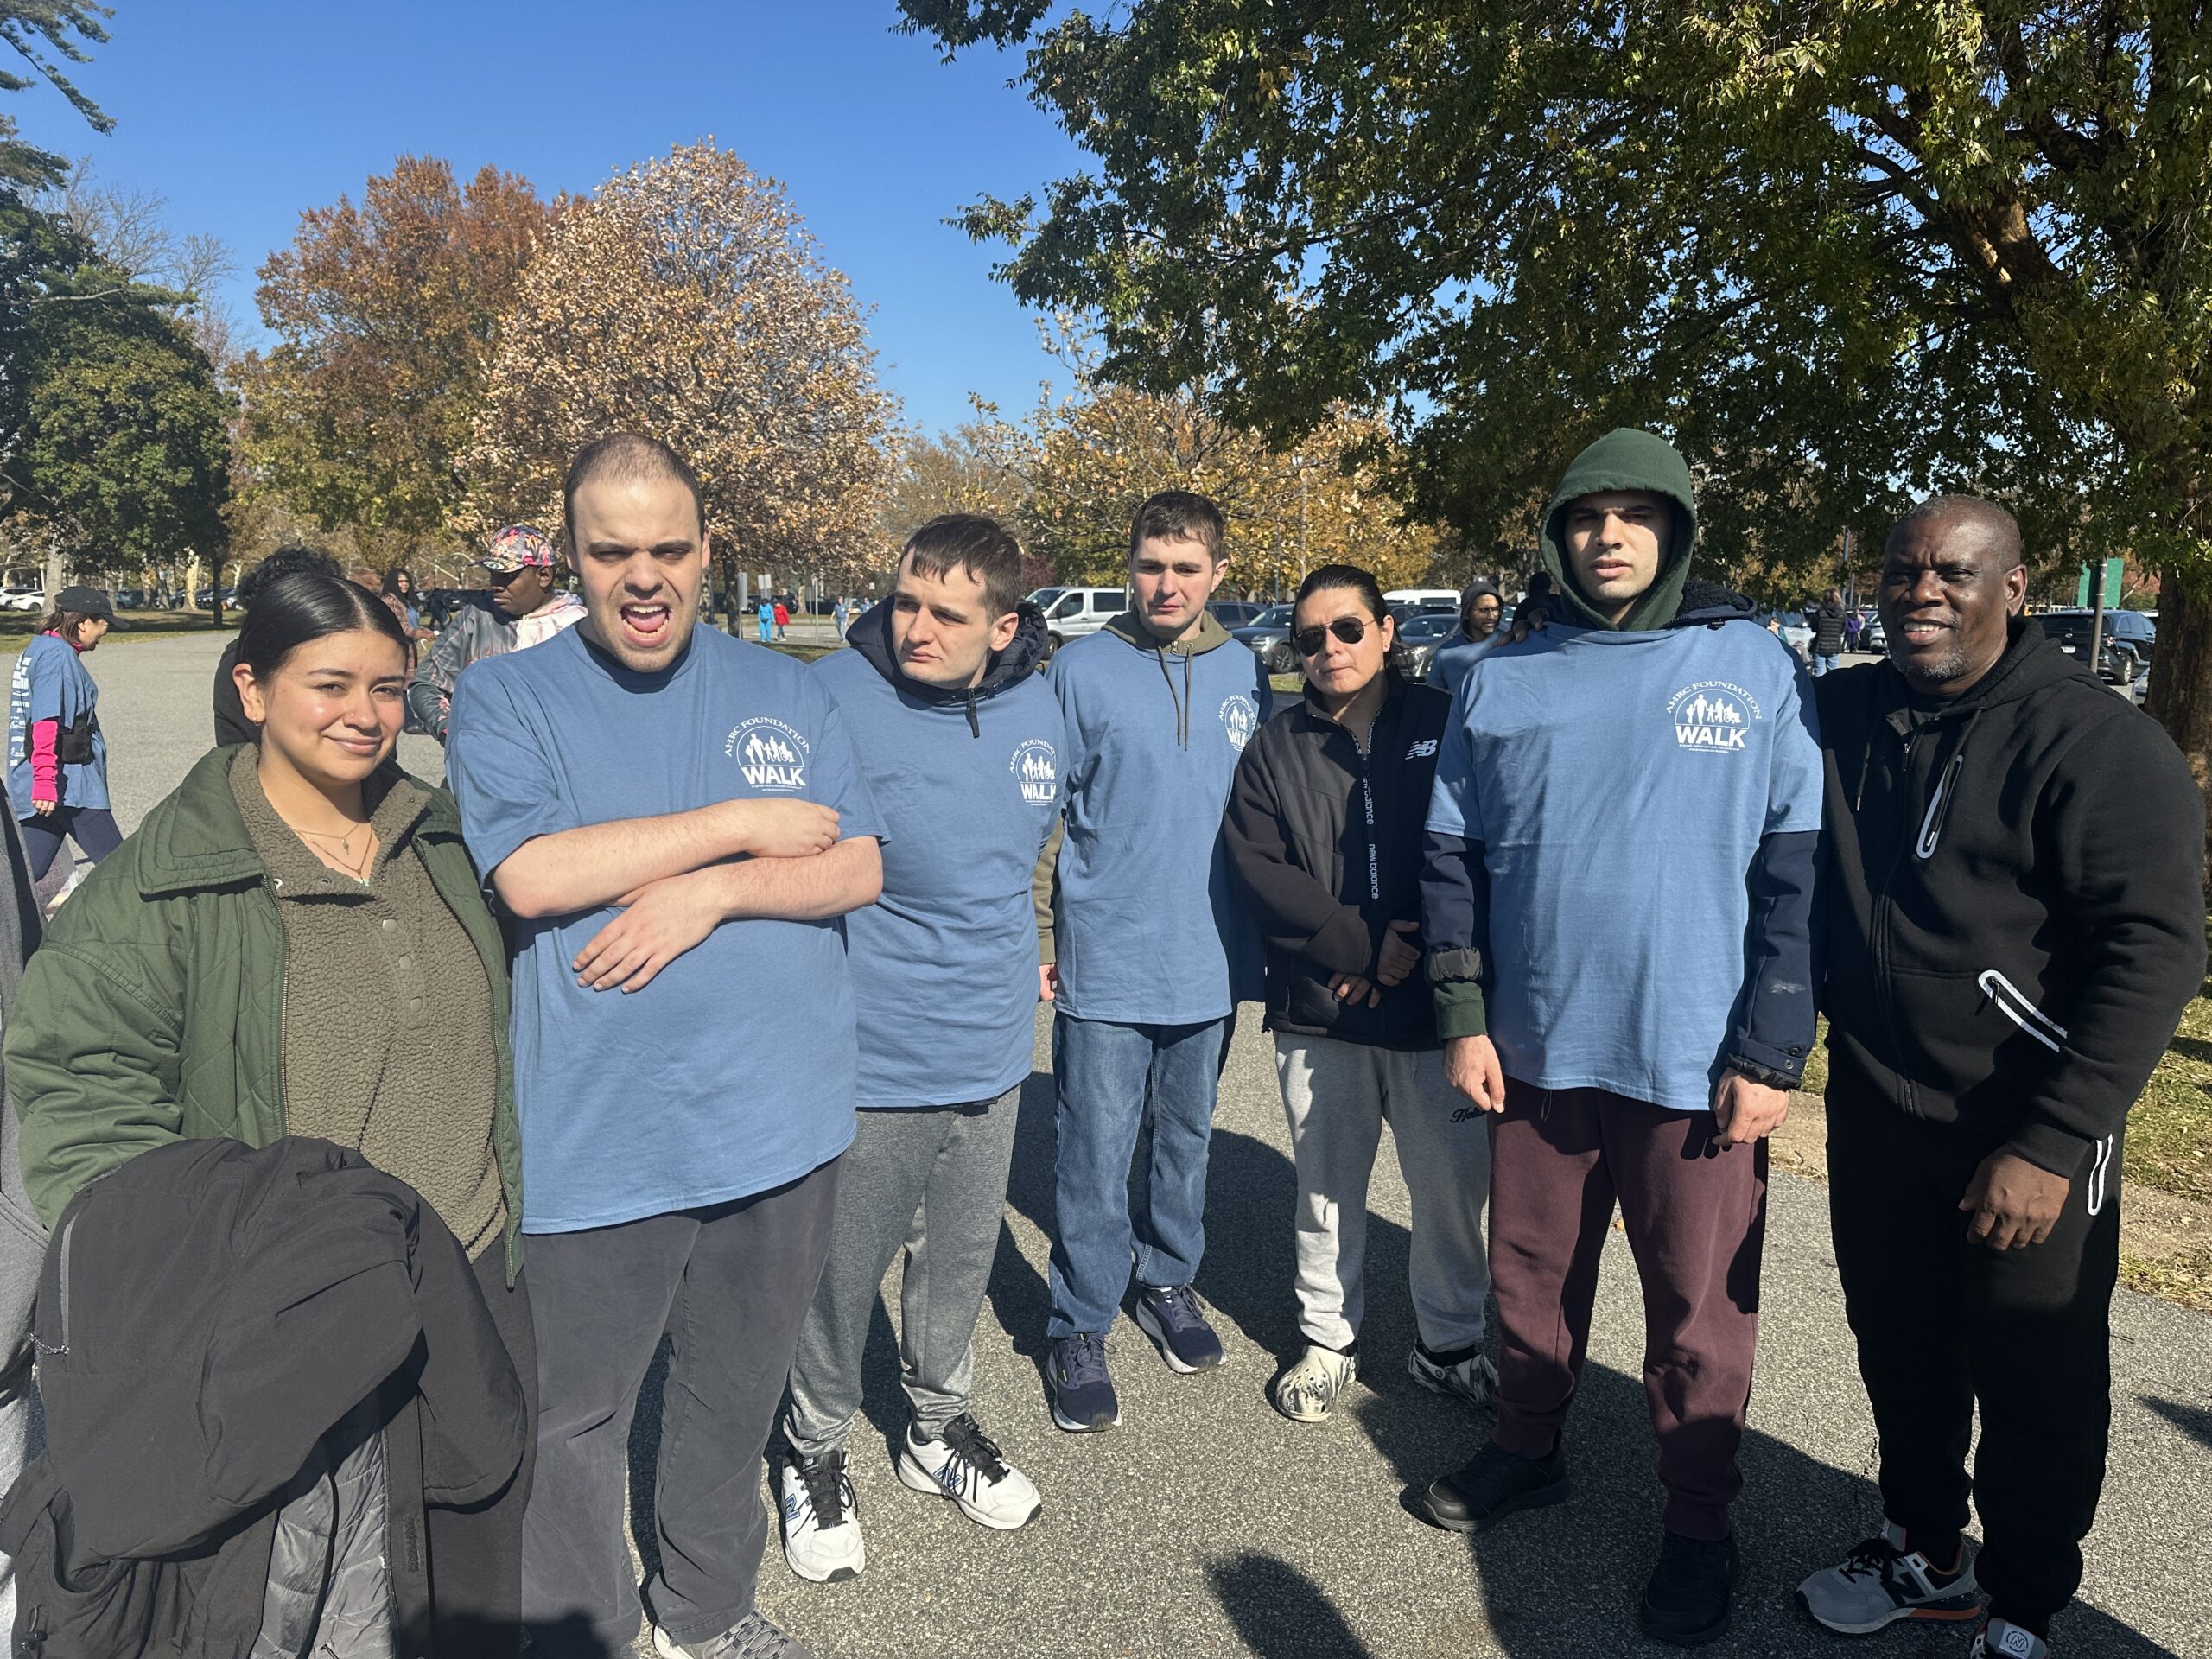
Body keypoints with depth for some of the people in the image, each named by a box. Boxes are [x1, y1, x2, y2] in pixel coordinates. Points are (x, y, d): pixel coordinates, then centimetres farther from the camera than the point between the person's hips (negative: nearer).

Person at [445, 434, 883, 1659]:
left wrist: (712, 894, -18)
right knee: (574, 1420, 13)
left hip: (776, 1126, 3)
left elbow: (858, 867, -1)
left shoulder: (783, 692, 6)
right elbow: (530, 874, -19)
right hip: (593, 1141, -3)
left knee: (738, 1394, 21)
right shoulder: (505, 697, -3)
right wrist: (743, 824, -16)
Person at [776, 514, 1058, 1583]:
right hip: (871, 1056, -5)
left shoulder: (1036, 708, 1)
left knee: (962, 1255, 21)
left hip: (991, 1052, 5)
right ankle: (816, 1452, 38)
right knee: (843, 1269, 11)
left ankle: (939, 1427, 45)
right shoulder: (836, 695, -17)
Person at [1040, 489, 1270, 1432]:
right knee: (1097, 1158, 1)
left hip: (1210, 963, 4)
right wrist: (1030, 941, -7)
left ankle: (1169, 1282, 38)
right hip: (1106, 964, -3)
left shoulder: (1244, 673, 4)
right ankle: (1080, 1331, 17)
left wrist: (1263, 940, 12)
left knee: (1187, 1140, 18)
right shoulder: (1081, 669, -6)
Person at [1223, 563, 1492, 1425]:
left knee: (1454, 1179, 7)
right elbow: (1257, 867, -4)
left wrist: (1415, 944, -13)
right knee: (1327, 1183, 13)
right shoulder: (1275, 748, 6)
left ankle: (1450, 1340, 29)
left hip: (1434, 1004, -1)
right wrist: (1355, 944, -14)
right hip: (1319, 1008, 1)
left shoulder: (1445, 725, 1)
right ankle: (1327, 1340, 32)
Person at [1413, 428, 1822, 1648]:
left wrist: (1773, 1052, -8)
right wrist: (1463, 1018, 0)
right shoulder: (1505, 680, 4)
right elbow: (1453, 859, 6)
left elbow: (1799, 872, -4)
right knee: (1532, 1275, 17)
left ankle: (1698, 1523, 31)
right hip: (1536, 1050, 3)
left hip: (1699, 1064, -2)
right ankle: (1528, 1452, 41)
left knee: (1698, 1307, 10)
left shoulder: (1754, 667, -2)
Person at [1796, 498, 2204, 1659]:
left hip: (2029, 1139, -5)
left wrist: (2050, 1146, -23)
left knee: (2036, 1394, 12)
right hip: (1872, 1115, 5)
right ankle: (1925, 1558, 43)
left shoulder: (2098, 741, -16)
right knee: (1901, 1361, 21)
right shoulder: (1840, 715, 0)